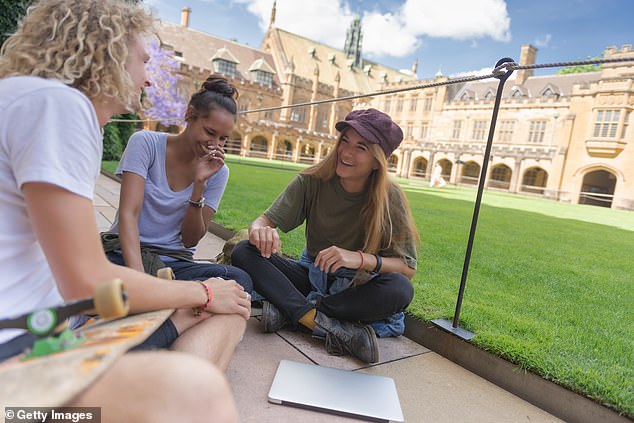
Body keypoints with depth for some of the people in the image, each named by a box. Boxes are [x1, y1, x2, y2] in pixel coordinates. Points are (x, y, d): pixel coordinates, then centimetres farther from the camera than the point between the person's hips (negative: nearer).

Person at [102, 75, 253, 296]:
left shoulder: (218, 172, 1)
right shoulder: (146, 143, -5)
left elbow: (190, 240, -1)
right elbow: (128, 213, -16)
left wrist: (200, 184, -14)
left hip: (175, 261, 3)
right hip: (124, 252, -3)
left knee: (240, 280, -29)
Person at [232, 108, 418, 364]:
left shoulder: (390, 198, -13)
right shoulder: (313, 181, -9)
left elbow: (408, 268, -16)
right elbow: (266, 220, -12)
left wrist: (361, 258, -34)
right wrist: (259, 230, -37)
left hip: (358, 289, -1)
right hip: (311, 278, 2)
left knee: (400, 289, -33)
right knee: (244, 253, -20)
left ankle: (290, 310, -23)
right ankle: (332, 327, -30)